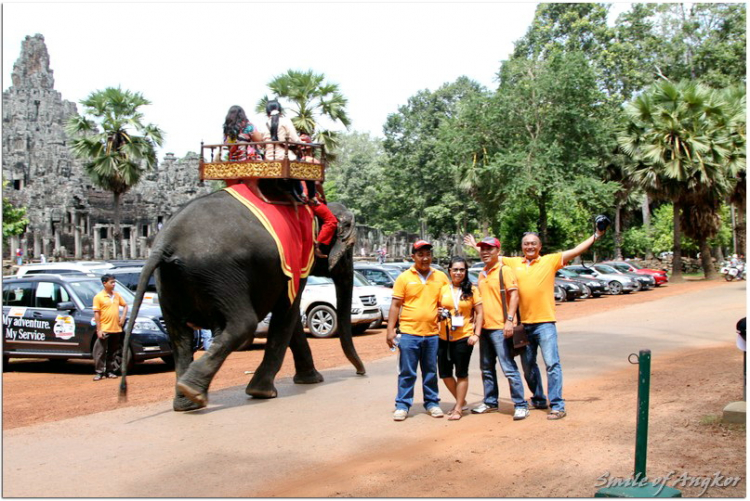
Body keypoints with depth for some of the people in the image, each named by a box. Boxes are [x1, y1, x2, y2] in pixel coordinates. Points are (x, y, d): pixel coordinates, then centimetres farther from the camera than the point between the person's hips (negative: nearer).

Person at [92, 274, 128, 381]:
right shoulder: (98, 297, -5)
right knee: (100, 352, -3)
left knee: (113, 352, 11)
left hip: (116, 329, 5)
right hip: (104, 330, -5)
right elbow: (96, 314, -7)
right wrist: (99, 330, -12)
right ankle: (99, 372, 5)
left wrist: (123, 317, 6)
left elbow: (125, 305, 23)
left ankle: (110, 371, 19)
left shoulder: (117, 295, 10)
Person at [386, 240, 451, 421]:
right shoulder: (404, 278, 0)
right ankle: (402, 406, 10)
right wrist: (390, 329, -6)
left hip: (432, 333, 2)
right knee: (407, 373, 2)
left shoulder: (441, 277, 8)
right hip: (409, 333, -2)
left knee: (431, 372, 12)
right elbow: (395, 305, 0)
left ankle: (432, 403, 23)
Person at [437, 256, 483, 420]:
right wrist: (439, 314, -6)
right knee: (445, 373, 6)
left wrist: (476, 334, -8)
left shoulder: (472, 290, 0)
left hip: (464, 337, -3)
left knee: (461, 373, 3)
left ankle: (458, 408, 14)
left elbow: (479, 313, 1)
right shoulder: (443, 289, 6)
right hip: (444, 337, 3)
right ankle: (461, 401, 28)